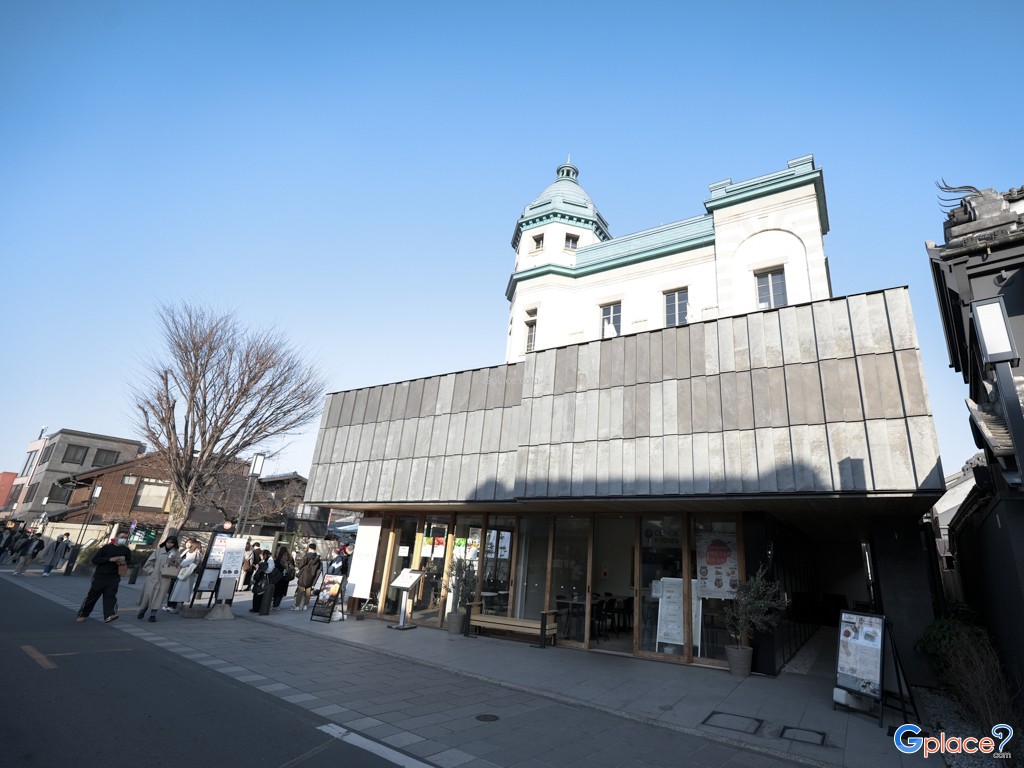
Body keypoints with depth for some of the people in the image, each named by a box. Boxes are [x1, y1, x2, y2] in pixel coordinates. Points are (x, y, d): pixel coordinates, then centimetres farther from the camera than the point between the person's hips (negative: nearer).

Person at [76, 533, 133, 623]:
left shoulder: (126, 550, 6)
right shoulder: (106, 547, -4)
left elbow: (129, 561, 19)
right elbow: (94, 560, -8)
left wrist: (124, 562, -6)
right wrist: (110, 559, -20)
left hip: (114, 578, 1)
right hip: (100, 576, -1)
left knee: (110, 595, -13)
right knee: (92, 595, 10)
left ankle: (110, 615, -28)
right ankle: (82, 614, 30)